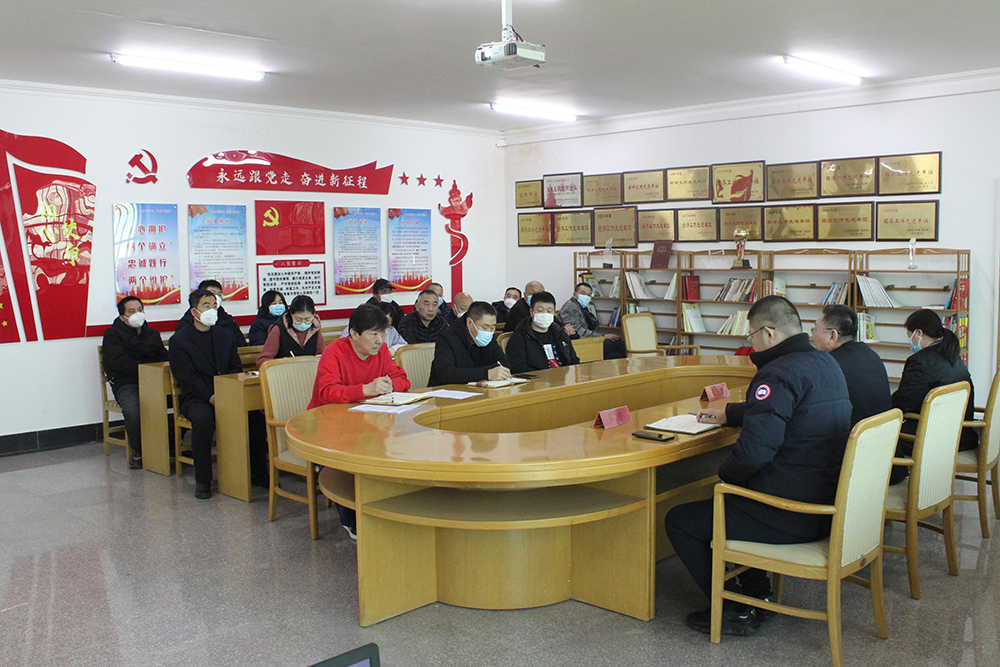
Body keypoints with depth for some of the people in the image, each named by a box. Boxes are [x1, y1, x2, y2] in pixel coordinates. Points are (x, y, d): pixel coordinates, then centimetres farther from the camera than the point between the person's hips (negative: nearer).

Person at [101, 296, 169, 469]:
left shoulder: (152, 334, 24)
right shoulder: (113, 335, 6)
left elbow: (164, 358, 15)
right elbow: (121, 363, -10)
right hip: (127, 384, -4)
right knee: (133, 409, -37)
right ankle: (138, 452, -14)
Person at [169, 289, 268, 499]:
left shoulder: (226, 336, 15)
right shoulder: (179, 340, 1)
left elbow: (236, 370, 9)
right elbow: (186, 377, -9)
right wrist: (211, 396, -22)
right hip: (196, 398, -3)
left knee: (253, 413, -23)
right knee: (203, 418, -36)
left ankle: (258, 474, -10)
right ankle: (202, 480, -23)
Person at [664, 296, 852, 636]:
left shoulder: (779, 374, -22)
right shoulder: (826, 364, 10)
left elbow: (754, 450, -30)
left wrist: (725, 474, -10)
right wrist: (728, 414, 33)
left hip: (790, 517, -10)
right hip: (827, 503, 10)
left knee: (679, 521, 2)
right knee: (727, 499, 33)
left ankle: (735, 612, 9)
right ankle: (759, 593, 32)